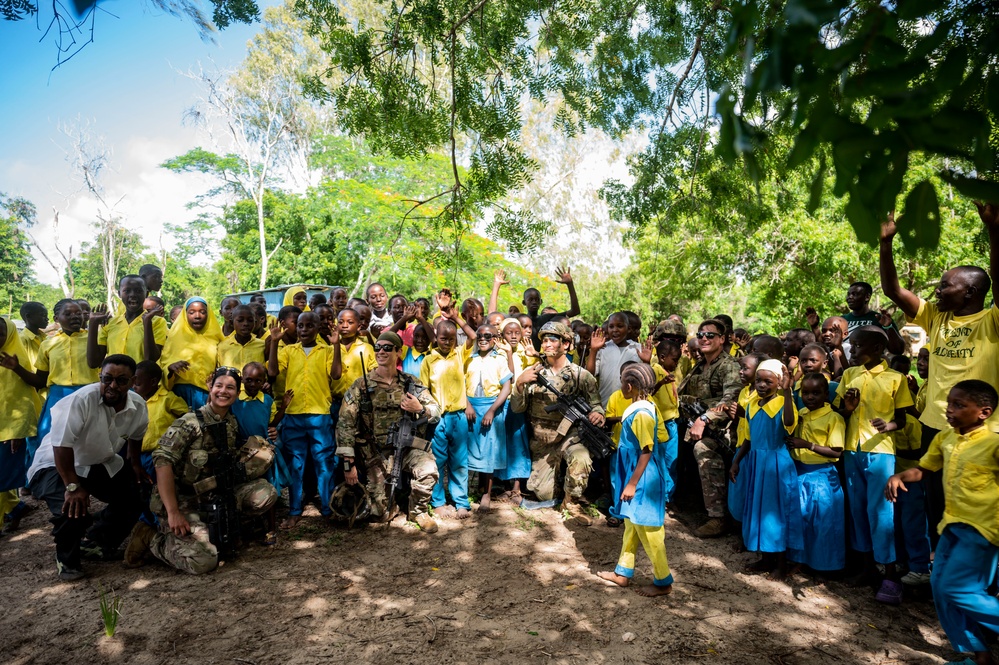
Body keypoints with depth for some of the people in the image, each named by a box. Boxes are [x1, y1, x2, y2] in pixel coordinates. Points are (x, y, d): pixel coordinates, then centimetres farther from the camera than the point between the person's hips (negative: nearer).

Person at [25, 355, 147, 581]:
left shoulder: (138, 406, -12)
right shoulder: (81, 400, -33)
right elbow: (62, 445, -32)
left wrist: (135, 464, 12)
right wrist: (73, 486, -32)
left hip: (103, 464, 7)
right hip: (57, 465, -6)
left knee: (136, 497, -3)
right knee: (73, 508, -29)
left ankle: (98, 542, 24)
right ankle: (67, 559, 3)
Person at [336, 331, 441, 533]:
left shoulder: (411, 384, 4)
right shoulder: (361, 386, -2)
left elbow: (436, 413, 5)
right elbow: (345, 424, -6)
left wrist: (420, 409, -18)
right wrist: (349, 463, -12)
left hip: (408, 446, 1)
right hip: (377, 453, -1)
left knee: (428, 470, -29)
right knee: (380, 514, -7)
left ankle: (418, 511, 2)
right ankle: (391, 504, 31)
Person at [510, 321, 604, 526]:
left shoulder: (580, 375, -7)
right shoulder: (532, 372, -2)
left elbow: (596, 405, -7)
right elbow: (517, 408, -6)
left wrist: (597, 414, -30)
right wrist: (520, 384, -24)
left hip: (571, 435, -2)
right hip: (542, 440, 2)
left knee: (582, 459, -34)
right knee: (543, 494, 2)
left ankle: (571, 501, -5)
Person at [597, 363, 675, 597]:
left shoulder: (641, 413, -23)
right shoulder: (640, 408, 5)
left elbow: (646, 452, -22)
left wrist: (632, 484, -18)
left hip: (644, 480, -10)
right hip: (637, 477, 10)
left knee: (647, 529, 2)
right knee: (631, 525, 18)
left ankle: (663, 581, 16)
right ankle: (623, 572, 30)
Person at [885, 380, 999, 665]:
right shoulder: (944, 438, 4)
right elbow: (923, 468, 14)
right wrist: (898, 476, -4)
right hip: (952, 524, 7)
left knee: (956, 589, -8)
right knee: (940, 586, 9)